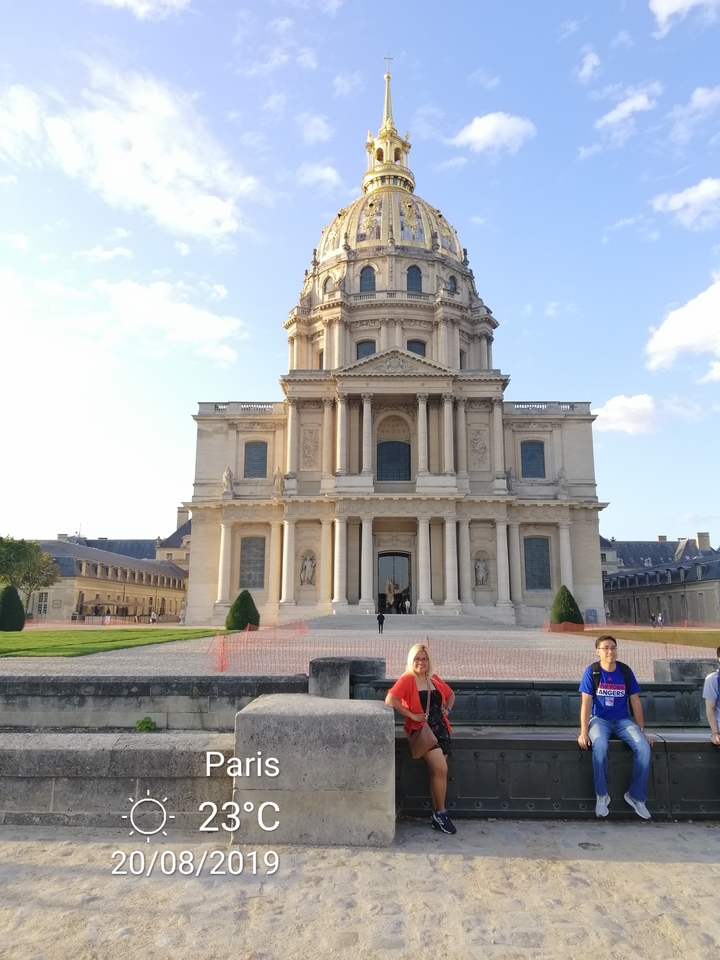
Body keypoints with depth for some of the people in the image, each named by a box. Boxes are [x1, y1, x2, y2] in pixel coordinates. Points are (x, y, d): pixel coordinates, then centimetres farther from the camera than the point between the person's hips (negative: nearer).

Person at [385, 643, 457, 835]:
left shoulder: (434, 679, 10)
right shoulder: (407, 680, -9)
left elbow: (450, 695, 26)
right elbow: (390, 700, -21)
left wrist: (447, 710, 8)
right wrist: (412, 715, -19)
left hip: (441, 729, 6)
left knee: (437, 772, 7)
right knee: (441, 770, -14)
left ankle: (435, 816, 18)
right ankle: (441, 813, 2)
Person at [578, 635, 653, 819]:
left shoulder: (626, 671, -1)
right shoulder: (592, 671, -8)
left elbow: (635, 702, 5)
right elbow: (586, 703, -11)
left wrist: (642, 731, 4)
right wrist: (584, 732, -18)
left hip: (623, 720, 3)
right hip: (599, 719, -3)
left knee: (643, 748, -24)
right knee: (600, 746, -34)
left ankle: (636, 796, -4)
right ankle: (601, 796, -16)